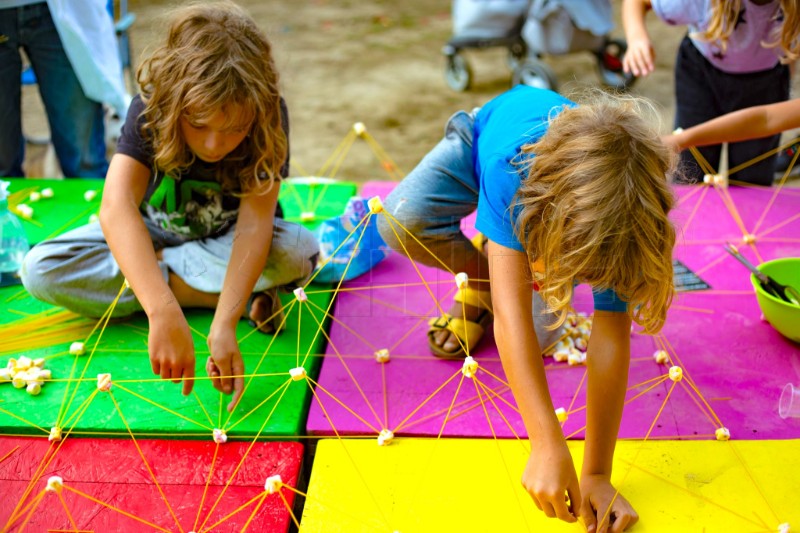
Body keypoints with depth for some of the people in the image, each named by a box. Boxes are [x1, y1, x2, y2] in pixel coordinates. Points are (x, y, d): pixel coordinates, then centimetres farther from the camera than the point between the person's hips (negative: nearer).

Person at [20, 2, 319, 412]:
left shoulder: (268, 119, -29)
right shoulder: (150, 111, -30)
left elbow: (255, 223, -36)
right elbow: (116, 205, -46)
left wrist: (223, 327, -51)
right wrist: (164, 312, -61)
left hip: (226, 239, -1)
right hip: (152, 234, 1)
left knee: (300, 252, -33)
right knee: (40, 269, -23)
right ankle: (205, 291, -20)